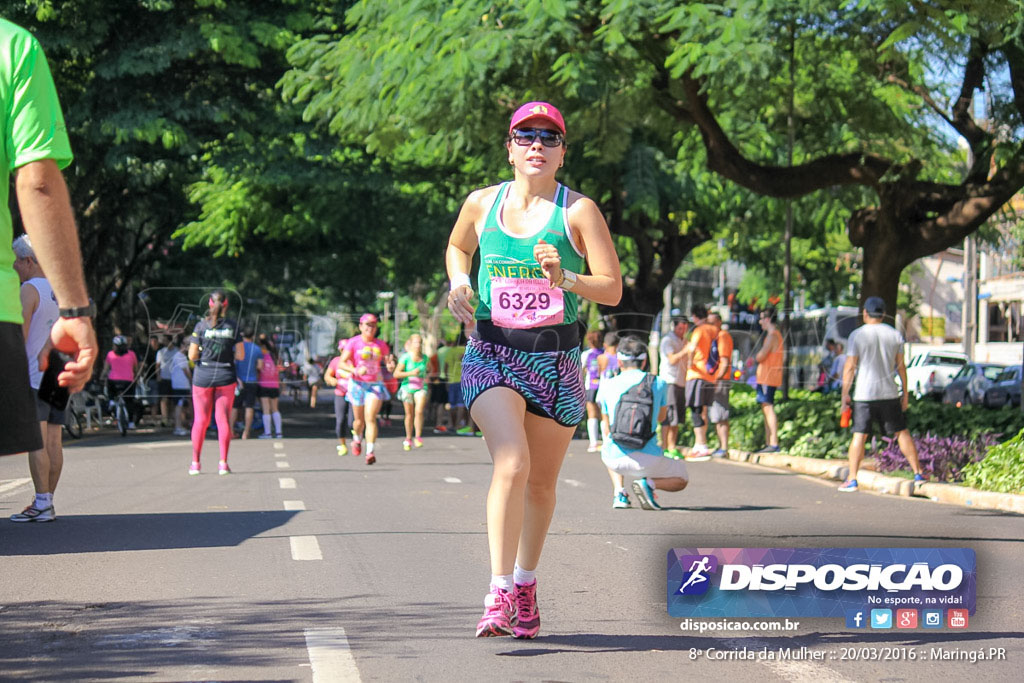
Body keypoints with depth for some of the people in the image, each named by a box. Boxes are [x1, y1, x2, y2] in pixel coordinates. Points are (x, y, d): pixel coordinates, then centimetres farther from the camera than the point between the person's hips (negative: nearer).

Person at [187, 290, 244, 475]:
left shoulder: (201, 325, -6)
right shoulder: (233, 326, -3)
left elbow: (192, 356, -7)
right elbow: (241, 355, -2)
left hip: (203, 375, 0)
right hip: (226, 376, 0)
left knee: (200, 420, 8)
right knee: (223, 419, 4)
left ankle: (195, 463, 10)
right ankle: (223, 463, -1)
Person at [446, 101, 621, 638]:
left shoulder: (578, 211, -2)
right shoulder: (482, 204, 5)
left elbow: (613, 290, -4)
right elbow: (457, 247, 27)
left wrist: (565, 279, -22)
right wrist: (459, 284, 5)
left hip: (555, 360, 1)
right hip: (491, 354, 0)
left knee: (541, 482, 11)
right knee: (511, 463, -22)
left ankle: (525, 582, 35)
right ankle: (499, 595, -24)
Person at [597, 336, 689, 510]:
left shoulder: (607, 385, 4)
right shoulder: (659, 384, 3)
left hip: (616, 460, 2)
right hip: (648, 460, -2)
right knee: (681, 480, 26)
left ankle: (619, 492, 15)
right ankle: (649, 483, -6)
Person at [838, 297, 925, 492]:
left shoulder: (857, 335, -5)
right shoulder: (895, 335, 4)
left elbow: (850, 367, -7)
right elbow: (901, 366, 6)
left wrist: (845, 394, -2)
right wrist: (905, 393, 13)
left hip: (864, 395, -3)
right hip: (889, 394, 3)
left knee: (859, 435, 0)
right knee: (902, 432, 11)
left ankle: (852, 480, -3)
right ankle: (918, 474, 10)